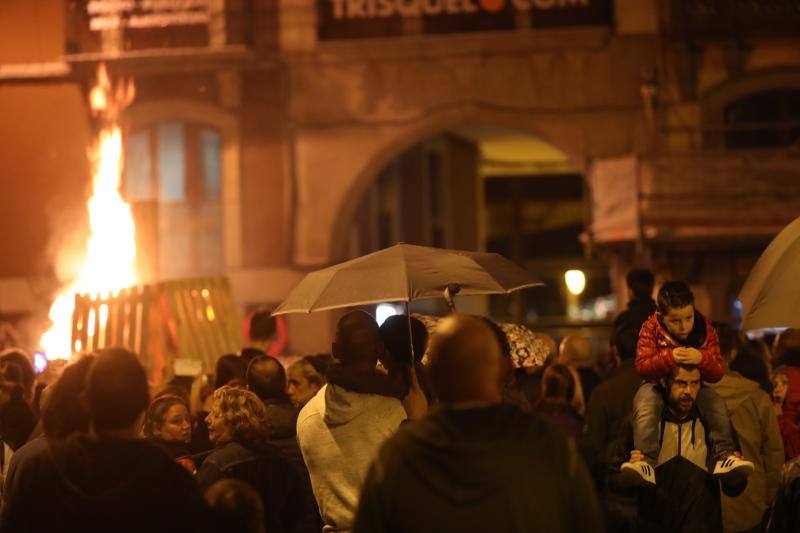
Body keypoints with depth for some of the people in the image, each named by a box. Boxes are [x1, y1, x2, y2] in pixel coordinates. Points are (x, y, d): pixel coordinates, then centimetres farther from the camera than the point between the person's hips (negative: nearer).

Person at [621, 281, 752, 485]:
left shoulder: (706, 330, -10)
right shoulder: (651, 329, -13)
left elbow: (717, 374, -12)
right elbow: (642, 366, -21)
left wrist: (702, 359, -35)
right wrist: (669, 357, -38)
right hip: (658, 384, -2)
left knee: (716, 402, -26)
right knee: (645, 400, -33)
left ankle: (725, 456, -20)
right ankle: (646, 461, -41)